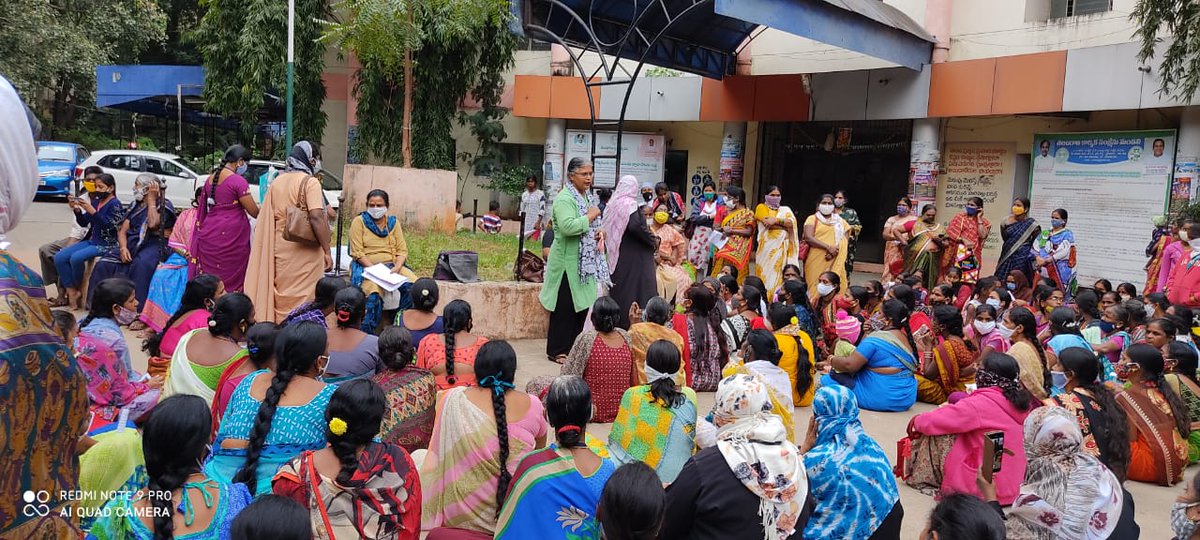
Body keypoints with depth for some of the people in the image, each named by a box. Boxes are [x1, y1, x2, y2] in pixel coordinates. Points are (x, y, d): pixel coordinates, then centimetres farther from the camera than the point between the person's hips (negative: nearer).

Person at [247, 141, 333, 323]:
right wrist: (327, 251, -16)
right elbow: (316, 217, -20)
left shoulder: (276, 182, 12)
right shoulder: (310, 182, -9)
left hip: (279, 251, 7)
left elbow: (266, 219, 16)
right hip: (304, 252, -6)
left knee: (280, 296, 14)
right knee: (301, 298, -1)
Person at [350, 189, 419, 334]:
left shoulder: (393, 222, 14)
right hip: (366, 266, -4)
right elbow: (357, 253, -6)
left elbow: (402, 250, 8)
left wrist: (397, 267, -12)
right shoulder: (359, 222, 2)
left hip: (392, 266, 4)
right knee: (373, 290, -36)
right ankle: (366, 334, -23)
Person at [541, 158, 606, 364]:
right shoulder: (564, 199, -16)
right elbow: (567, 227, -32)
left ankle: (574, 346, 23)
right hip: (568, 261, -9)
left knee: (582, 304, 12)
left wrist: (599, 231, 5)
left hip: (586, 260, 9)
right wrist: (589, 217, -20)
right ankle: (557, 351, 7)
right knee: (565, 307, -3)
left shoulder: (589, 197, 14)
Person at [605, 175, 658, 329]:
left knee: (618, 293, 12)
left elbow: (607, 230, 15)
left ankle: (617, 325, 17)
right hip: (635, 258, -8)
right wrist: (654, 240, -13)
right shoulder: (631, 204, -11)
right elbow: (635, 226, -25)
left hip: (617, 257, 8)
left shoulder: (612, 204, 10)